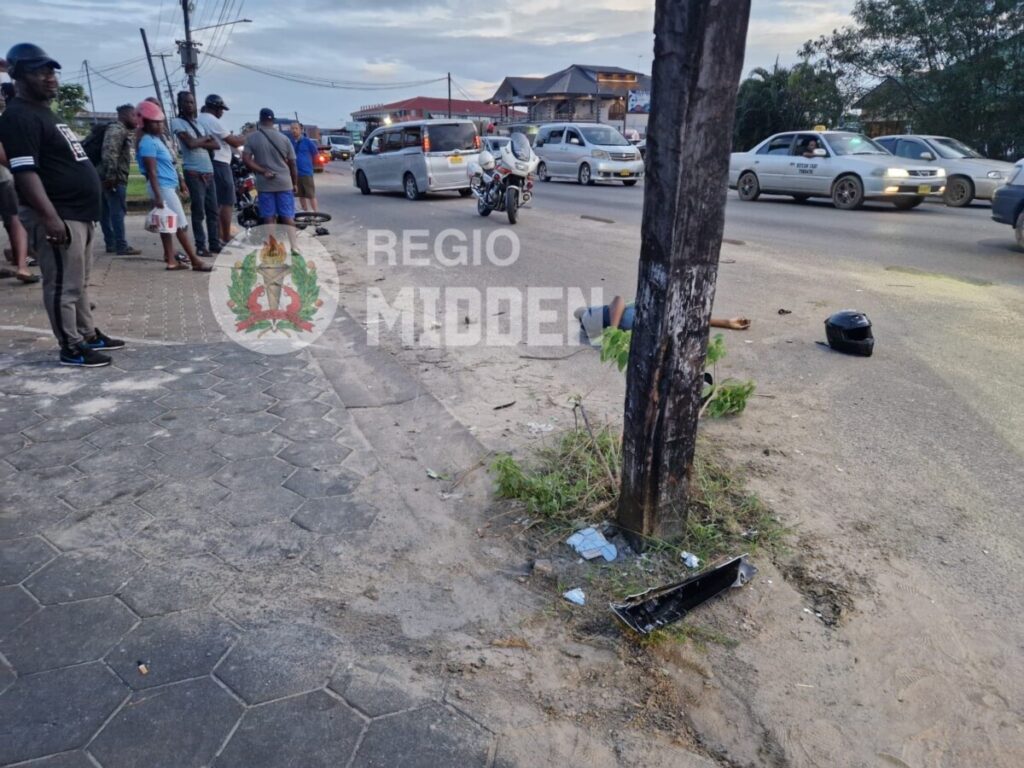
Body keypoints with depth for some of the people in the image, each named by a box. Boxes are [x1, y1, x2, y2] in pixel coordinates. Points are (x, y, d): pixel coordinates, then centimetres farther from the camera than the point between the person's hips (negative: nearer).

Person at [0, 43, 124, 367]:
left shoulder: (45, 112, 20)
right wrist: (50, 217, -28)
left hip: (80, 213, 10)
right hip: (60, 216, -10)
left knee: (80, 282, 17)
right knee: (63, 286, -5)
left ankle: (89, 335, 28)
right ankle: (72, 348, 1)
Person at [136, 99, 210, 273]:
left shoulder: (156, 139, 15)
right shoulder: (148, 142, -15)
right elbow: (152, 171, -20)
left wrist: (179, 184, 24)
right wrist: (157, 196, -24)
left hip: (168, 186, 10)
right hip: (163, 188, -10)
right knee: (182, 225, -8)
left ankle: (171, 260, 11)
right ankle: (196, 261, -6)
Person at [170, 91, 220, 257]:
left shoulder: (199, 124, 20)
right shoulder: (177, 122, -1)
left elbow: (217, 145, 9)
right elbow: (190, 143, -16)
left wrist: (199, 142, -6)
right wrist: (205, 138, 1)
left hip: (209, 172, 7)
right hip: (194, 173, -6)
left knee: (213, 211, 6)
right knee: (199, 212, -6)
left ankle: (215, 244, 12)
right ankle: (201, 246, -2)